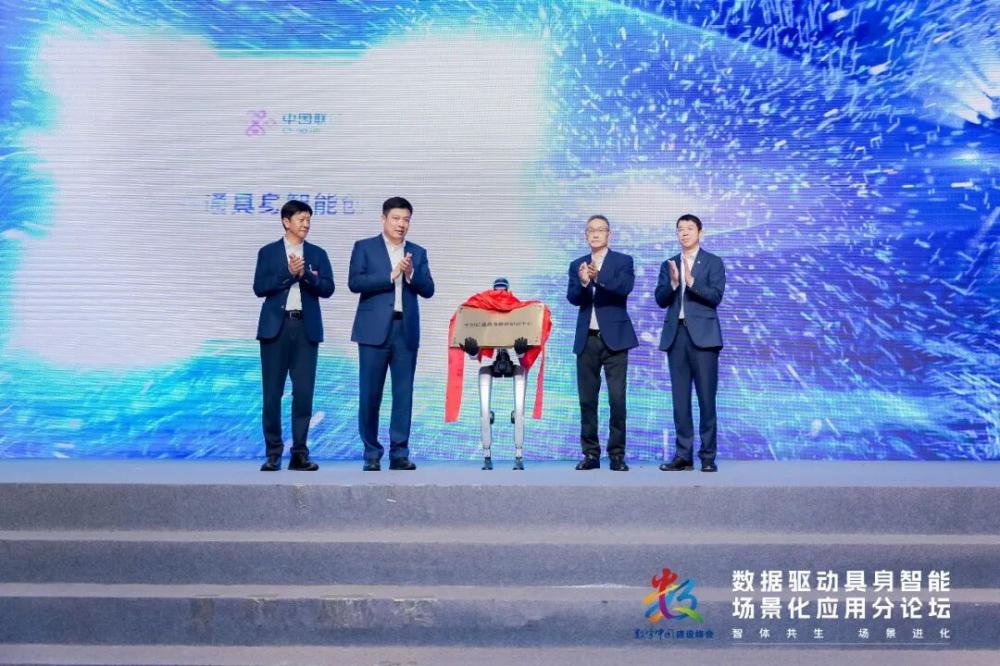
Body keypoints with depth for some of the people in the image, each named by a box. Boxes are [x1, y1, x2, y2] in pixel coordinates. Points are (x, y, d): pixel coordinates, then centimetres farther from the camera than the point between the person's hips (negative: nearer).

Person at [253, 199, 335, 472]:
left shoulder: (317, 253, 11)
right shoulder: (268, 252, 7)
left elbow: (328, 289, 1)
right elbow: (259, 288, -3)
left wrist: (305, 274, -14)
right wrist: (288, 274, -13)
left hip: (306, 328, 1)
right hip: (276, 326, -1)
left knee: (304, 392, -2)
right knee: (272, 392, 1)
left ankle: (299, 453, 5)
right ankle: (273, 453, 9)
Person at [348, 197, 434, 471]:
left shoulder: (417, 252, 14)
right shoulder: (364, 247, 5)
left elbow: (428, 290, 6)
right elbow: (354, 283, -8)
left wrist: (411, 273, -12)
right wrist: (391, 275, -14)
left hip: (406, 330, 3)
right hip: (375, 330, -2)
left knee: (404, 394, 2)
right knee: (370, 394, 1)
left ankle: (399, 453, 9)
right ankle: (372, 454, 11)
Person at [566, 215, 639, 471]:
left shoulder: (623, 261, 3)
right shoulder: (577, 265, 12)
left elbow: (625, 288, -16)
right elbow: (572, 297, -2)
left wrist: (598, 277, -33)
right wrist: (583, 282, -24)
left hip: (614, 338, -3)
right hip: (586, 340, 3)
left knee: (617, 399, -6)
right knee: (587, 400, 5)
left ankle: (617, 455, 2)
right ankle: (591, 454, 12)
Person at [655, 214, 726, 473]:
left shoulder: (713, 262, 5)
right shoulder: (668, 265, 15)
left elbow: (716, 296, -8)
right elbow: (661, 300, 5)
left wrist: (691, 282, -20)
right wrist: (673, 283, -13)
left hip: (702, 335, -4)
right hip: (675, 335, 4)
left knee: (706, 397, -4)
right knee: (680, 398, 4)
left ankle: (708, 456, 1)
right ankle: (683, 455, 8)